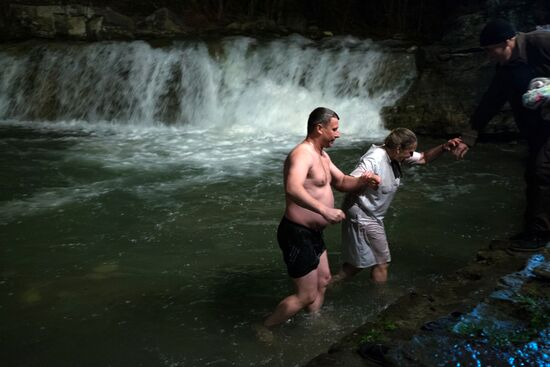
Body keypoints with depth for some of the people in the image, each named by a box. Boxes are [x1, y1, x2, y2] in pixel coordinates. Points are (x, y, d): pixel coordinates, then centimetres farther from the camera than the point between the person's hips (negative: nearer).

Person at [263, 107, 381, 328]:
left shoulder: (322, 155, 12)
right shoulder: (302, 154, -22)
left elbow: (341, 182, 20)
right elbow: (293, 189, -40)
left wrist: (362, 180, 0)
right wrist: (325, 210, -46)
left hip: (312, 233, 11)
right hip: (297, 234, -10)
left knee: (323, 280, 26)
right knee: (306, 296, 0)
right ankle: (265, 328, 18)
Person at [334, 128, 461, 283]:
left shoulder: (396, 156, -1)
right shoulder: (374, 160, -27)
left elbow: (423, 158, 11)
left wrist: (444, 147, -6)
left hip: (372, 217, 9)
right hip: (362, 217, -9)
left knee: (360, 261, 17)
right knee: (381, 264, 1)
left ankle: (331, 283, 28)